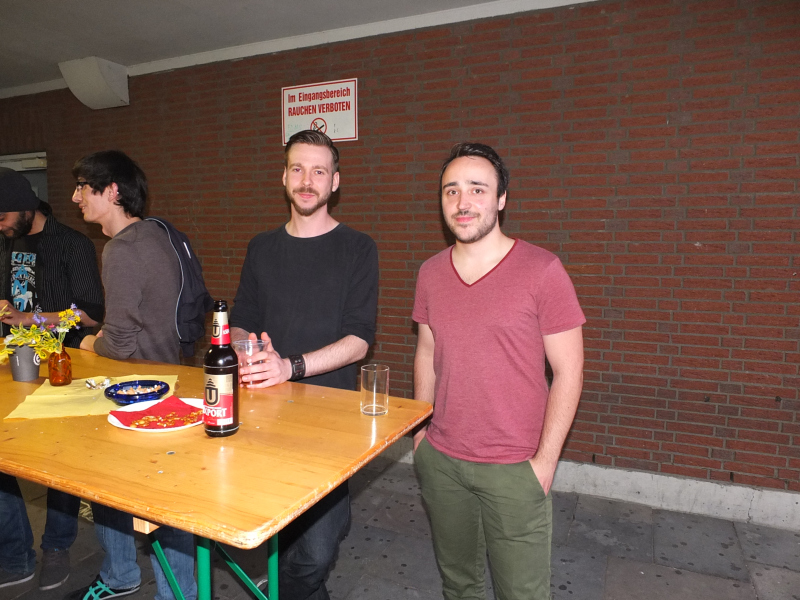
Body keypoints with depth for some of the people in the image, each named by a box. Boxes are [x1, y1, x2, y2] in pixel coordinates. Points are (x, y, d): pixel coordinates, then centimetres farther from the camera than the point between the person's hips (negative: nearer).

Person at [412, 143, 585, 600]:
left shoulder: (541, 270, -12)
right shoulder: (431, 273, 3)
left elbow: (568, 371, -10)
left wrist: (546, 459, -11)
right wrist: (421, 432, 10)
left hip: (515, 468, -4)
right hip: (441, 461, 4)